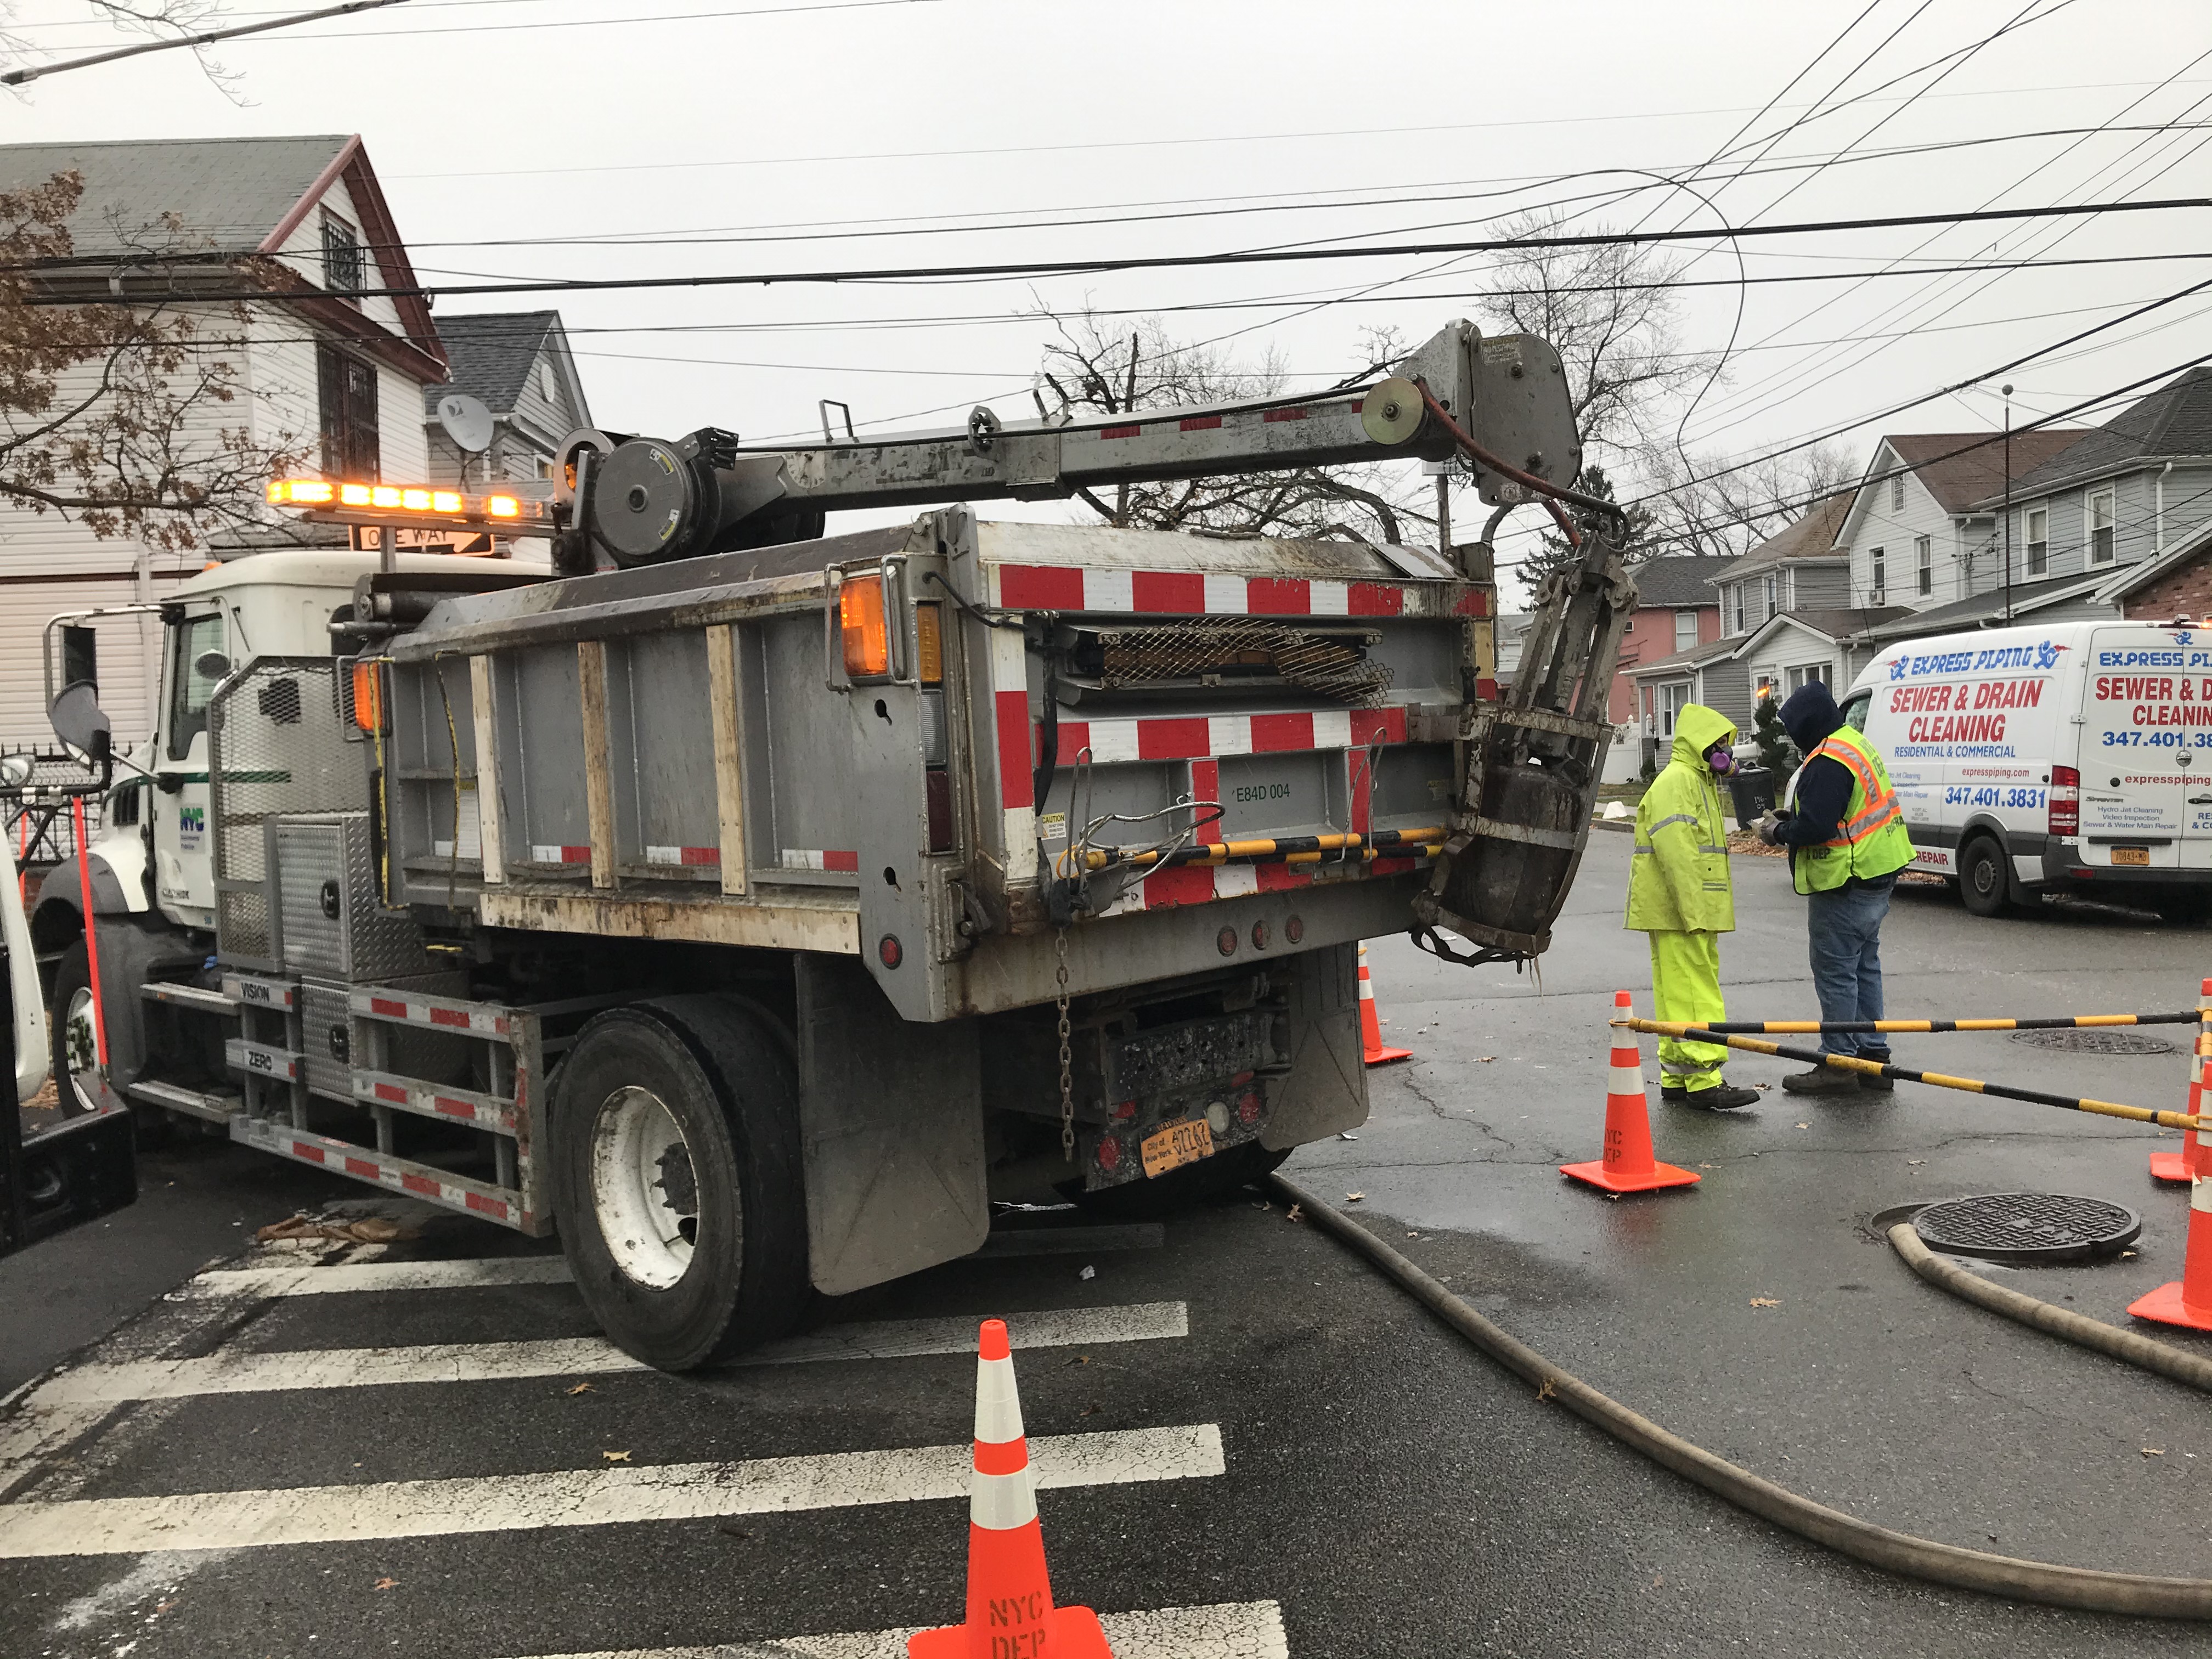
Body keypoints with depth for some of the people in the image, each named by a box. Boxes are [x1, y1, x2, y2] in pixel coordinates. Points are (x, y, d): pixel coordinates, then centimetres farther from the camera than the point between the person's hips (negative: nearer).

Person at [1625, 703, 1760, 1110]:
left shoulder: (1700, 782, 22)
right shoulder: (1676, 781, -13)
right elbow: (1675, 850, -23)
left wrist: (1708, 910, 28)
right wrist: (1694, 910, -26)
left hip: (1697, 910, 11)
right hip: (1678, 912, -11)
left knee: (1683, 992, 13)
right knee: (1694, 994, -11)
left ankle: (1676, 1077, 19)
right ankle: (1704, 1080, -11)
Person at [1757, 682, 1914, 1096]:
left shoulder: (1828, 763, -22)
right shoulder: (1855, 744, 13)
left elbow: (1815, 828, -26)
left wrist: (1778, 833, -8)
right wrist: (1787, 818, 10)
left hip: (1845, 884, -11)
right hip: (1876, 878, 11)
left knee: (1836, 972, -3)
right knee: (1865, 967, 16)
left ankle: (1838, 1065, 3)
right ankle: (1873, 1055, 24)